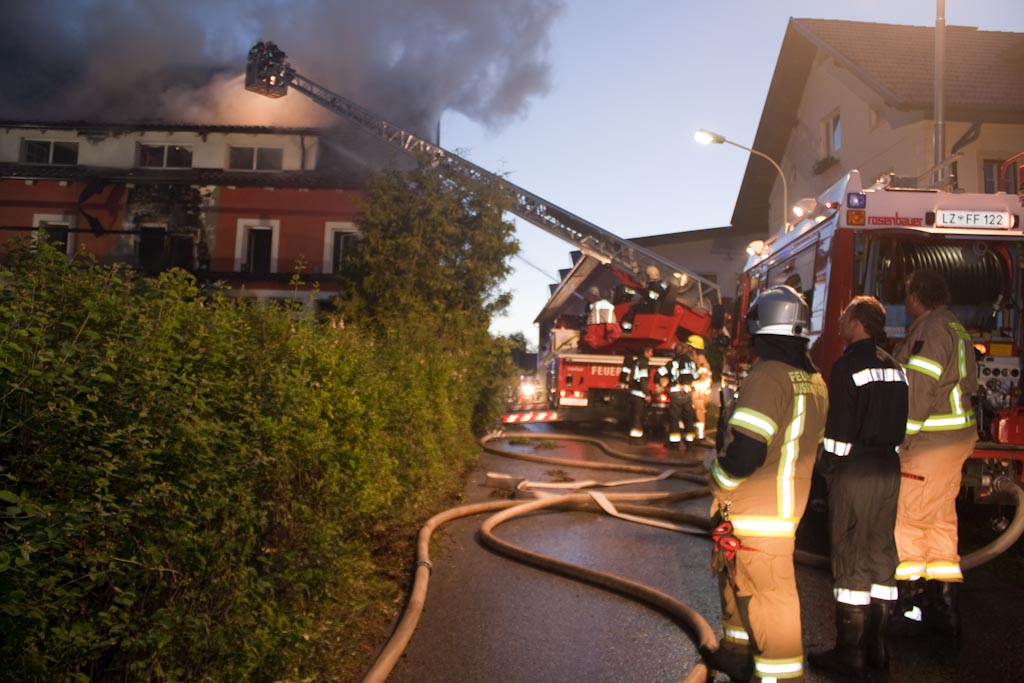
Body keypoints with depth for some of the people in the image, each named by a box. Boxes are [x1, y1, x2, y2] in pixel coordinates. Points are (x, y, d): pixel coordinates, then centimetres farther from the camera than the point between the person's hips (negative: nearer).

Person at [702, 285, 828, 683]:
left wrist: (717, 478, -7)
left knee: (768, 592, 0)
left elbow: (744, 452, -26)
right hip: (789, 503, 10)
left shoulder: (768, 376, -20)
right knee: (735, 574, 23)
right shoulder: (814, 380, 9)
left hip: (758, 512, -9)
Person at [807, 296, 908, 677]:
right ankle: (876, 648, 22)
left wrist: (826, 467, -5)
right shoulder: (894, 367, 12)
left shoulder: (848, 366, -13)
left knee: (850, 559, -1)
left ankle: (849, 654, 7)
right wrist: (886, 455, 18)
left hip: (855, 471, -8)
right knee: (882, 553, 12)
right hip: (889, 469, 8)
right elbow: (899, 426, 15)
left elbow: (839, 430, -16)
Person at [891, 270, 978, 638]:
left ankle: (909, 601, 1)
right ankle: (944, 605, 22)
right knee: (940, 518, 14)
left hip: (930, 441, -10)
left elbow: (919, 391, -21)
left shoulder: (930, 329, -14)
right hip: (956, 437, 10)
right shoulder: (956, 329, 18)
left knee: (909, 518, -5)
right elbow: (967, 385, 22)